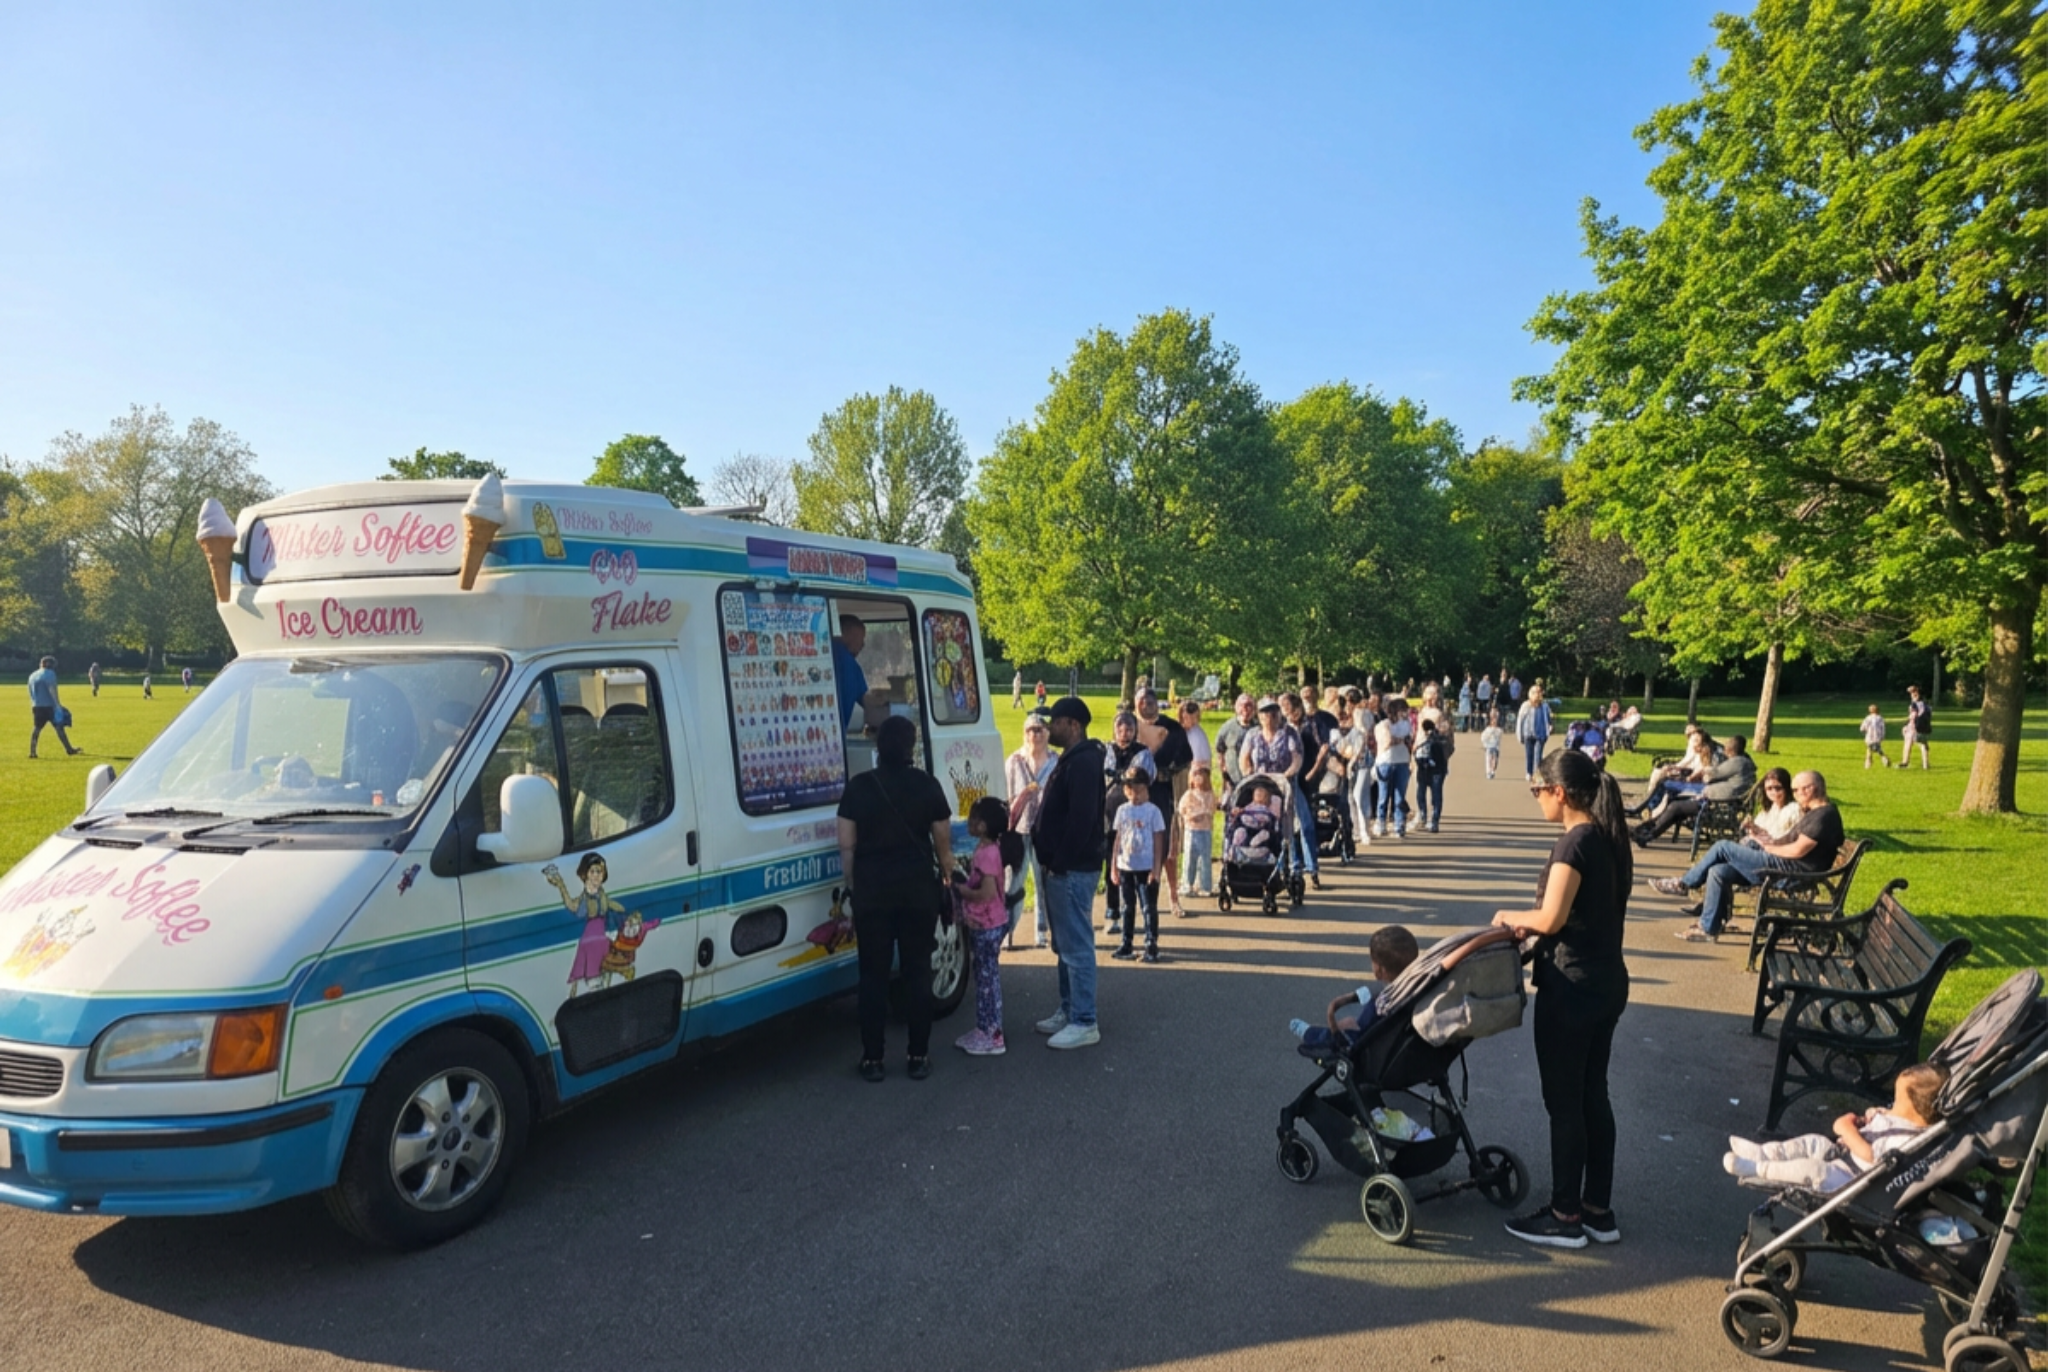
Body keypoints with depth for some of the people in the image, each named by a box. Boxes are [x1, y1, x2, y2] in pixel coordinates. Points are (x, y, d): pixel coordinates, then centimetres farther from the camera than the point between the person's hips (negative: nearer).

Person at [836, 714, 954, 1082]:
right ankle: (918, 1057, 14)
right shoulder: (927, 785, -2)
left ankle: (872, 1059, 13)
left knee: (874, 975, 8)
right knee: (917, 972, 9)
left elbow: (847, 847, -2)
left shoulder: (858, 787, -3)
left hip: (871, 890, 0)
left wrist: (855, 889, 8)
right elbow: (943, 844, 3)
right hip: (918, 889, 0)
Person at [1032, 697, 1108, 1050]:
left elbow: (1081, 819, -24)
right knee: (1065, 945, 17)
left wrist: (1060, 862, -21)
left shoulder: (1084, 762, -17)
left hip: (1073, 869, -11)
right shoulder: (1072, 759, 16)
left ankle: (1084, 1023, -1)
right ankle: (1068, 1010, 26)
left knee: (1076, 946, -6)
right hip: (1064, 866, 11)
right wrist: (1053, 861, 17)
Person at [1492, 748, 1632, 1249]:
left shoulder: (1574, 842, -20)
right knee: (1593, 1095, 17)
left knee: (1563, 1102, 3)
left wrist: (1511, 917, -5)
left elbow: (1551, 919, -23)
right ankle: (1599, 1211, 27)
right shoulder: (1611, 838, 8)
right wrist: (1534, 927, 7)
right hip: (1607, 981, 9)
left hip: (1572, 988, -9)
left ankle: (1566, 1216, 15)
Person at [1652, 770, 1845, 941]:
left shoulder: (1824, 814, -14)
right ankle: (1708, 928, 1)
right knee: (1717, 871, -1)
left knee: (1724, 847, -11)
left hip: (1792, 870, -10)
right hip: (1785, 866, 10)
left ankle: (1683, 883, 5)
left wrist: (1769, 848, -6)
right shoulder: (1813, 812, 19)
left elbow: (1798, 850, -20)